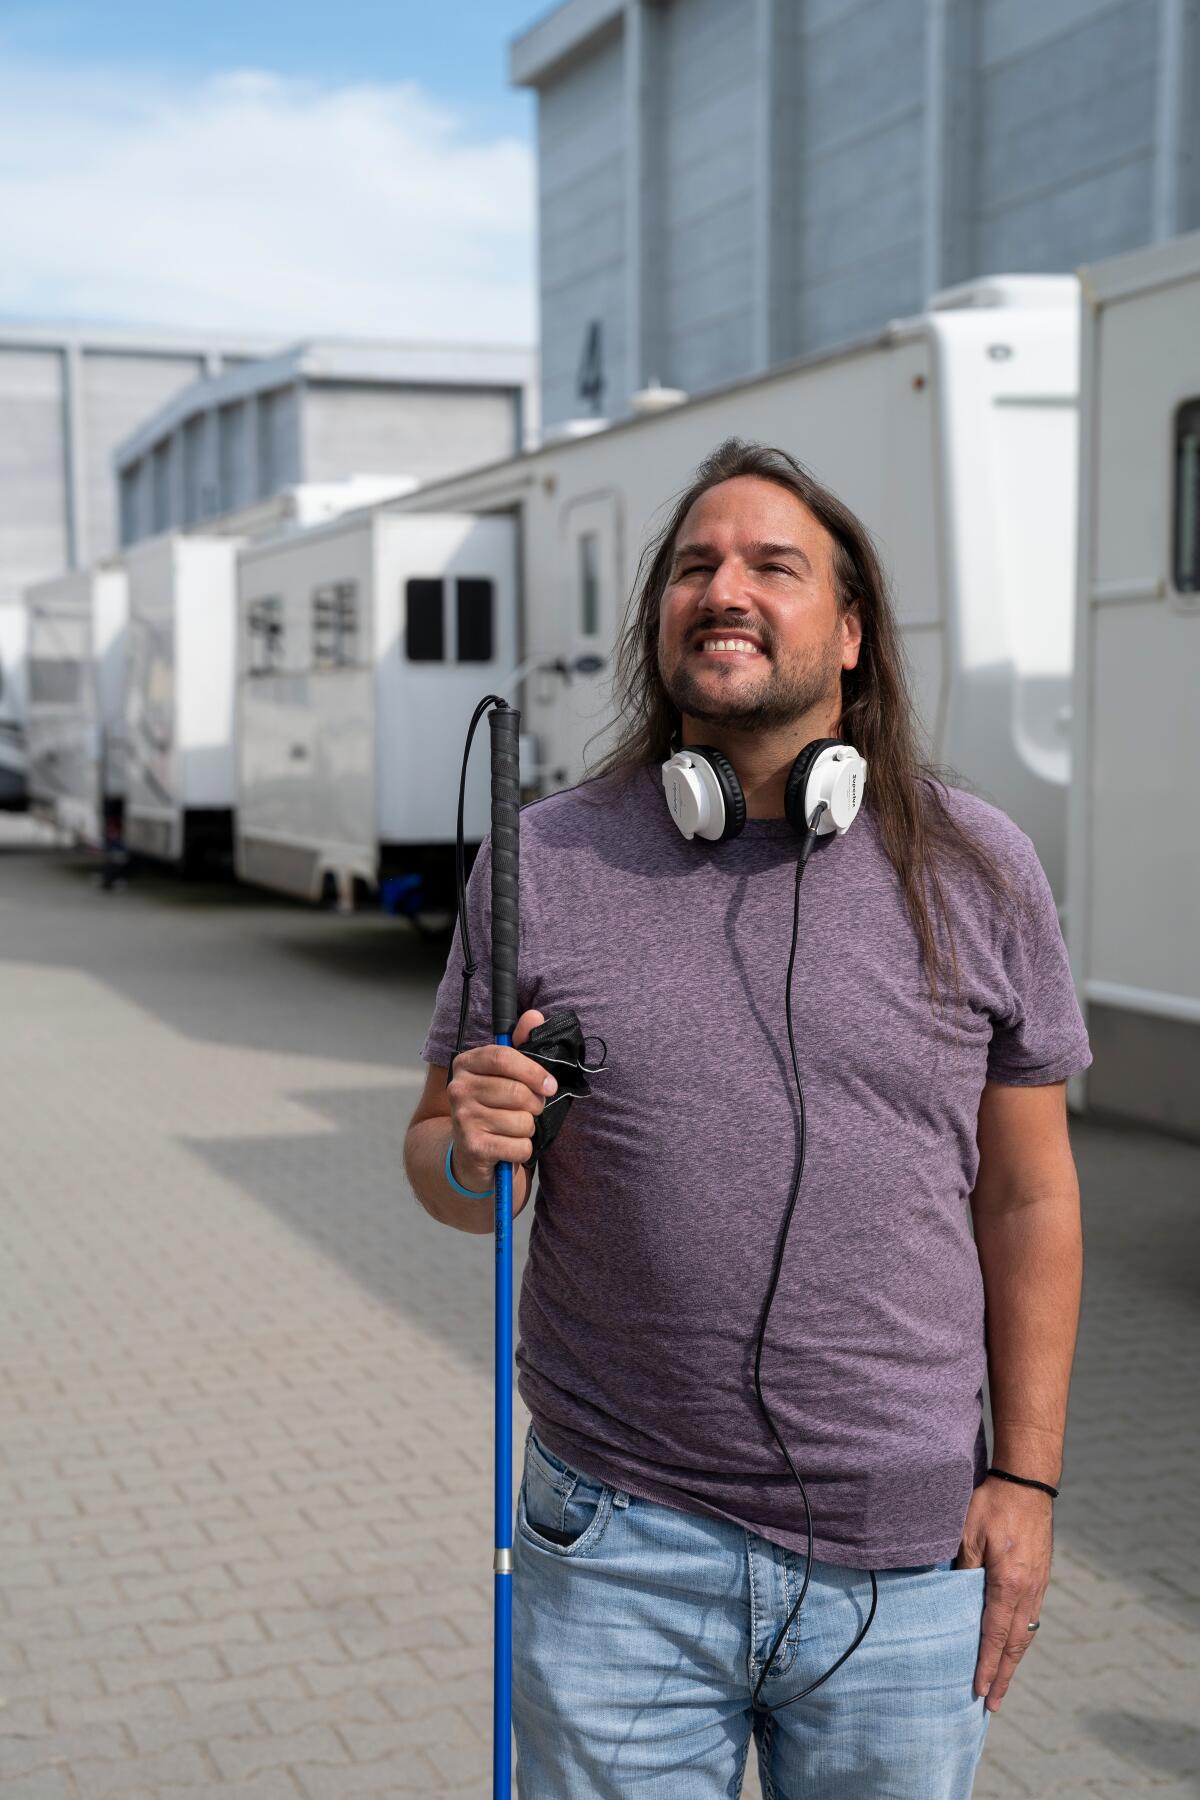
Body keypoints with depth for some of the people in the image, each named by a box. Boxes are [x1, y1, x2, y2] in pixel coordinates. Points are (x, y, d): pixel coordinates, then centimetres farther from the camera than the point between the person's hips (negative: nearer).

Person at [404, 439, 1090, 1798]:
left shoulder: (974, 870, 0)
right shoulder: (544, 860, -1)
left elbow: (1027, 1193, 5)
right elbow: (439, 1160, 7)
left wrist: (1025, 1478, 2)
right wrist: (474, 1153, -16)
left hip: (903, 1562, 1)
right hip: (620, 1547, 0)